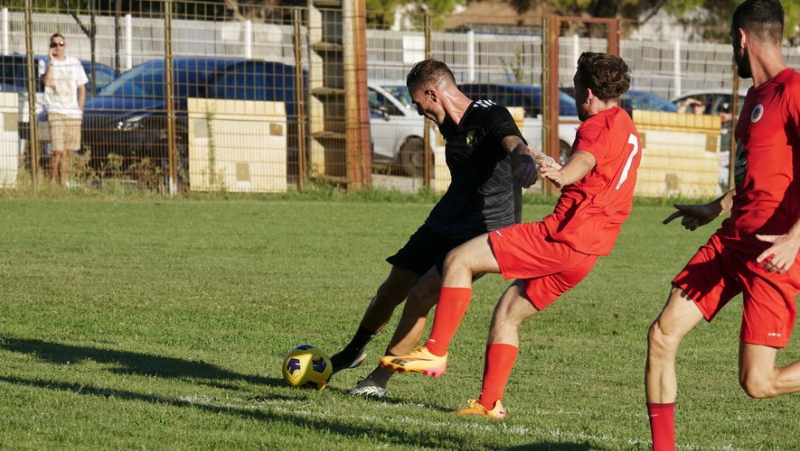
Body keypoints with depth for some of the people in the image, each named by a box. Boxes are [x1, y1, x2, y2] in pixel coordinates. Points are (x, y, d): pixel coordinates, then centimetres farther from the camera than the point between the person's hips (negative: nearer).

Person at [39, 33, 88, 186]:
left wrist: (80, 110, 7)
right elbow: (46, 82, -15)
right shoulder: (45, 63, 2)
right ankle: (52, 182, -6)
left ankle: (64, 183, 12)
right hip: (55, 111, -4)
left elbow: (82, 89, 15)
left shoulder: (75, 63, 11)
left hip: (73, 114, 4)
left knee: (68, 151, 5)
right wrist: (51, 61, -15)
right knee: (57, 151, -14)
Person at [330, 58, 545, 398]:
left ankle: (378, 380, -2)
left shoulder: (490, 117, -20)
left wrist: (527, 158, -60)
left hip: (486, 231, -8)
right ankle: (353, 353, 39)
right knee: (391, 291, 13)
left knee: (420, 296, -17)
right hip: (444, 225, 8)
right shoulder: (450, 125, 8)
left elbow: (513, 141, -41)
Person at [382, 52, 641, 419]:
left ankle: (435, 352, -14)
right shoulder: (630, 134, 22)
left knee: (459, 260, -9)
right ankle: (489, 403, 12)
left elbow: (584, 159, -31)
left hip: (560, 236, -10)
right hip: (588, 251, 10)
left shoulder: (600, 124, -9)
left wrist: (561, 177, -47)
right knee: (507, 313, 18)